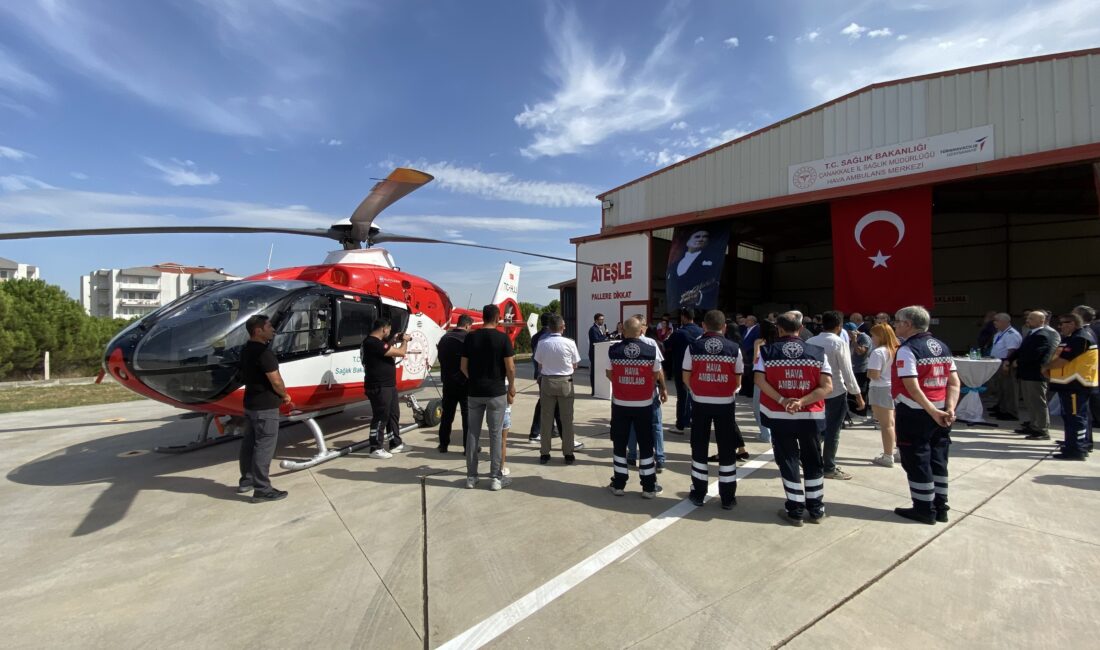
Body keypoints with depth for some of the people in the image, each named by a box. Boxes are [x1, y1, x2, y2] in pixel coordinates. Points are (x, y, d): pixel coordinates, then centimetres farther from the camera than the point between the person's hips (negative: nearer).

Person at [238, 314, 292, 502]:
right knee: (264, 447, -4)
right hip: (265, 407, -10)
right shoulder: (263, 351, -22)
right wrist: (285, 395, -2)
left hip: (251, 403, 10)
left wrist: (280, 395, 14)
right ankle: (262, 490, 1)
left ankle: (246, 480, 32)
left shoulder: (246, 350, 9)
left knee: (249, 443, 19)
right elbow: (276, 381, -22)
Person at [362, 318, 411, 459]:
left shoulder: (376, 342, 11)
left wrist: (395, 341, 16)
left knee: (394, 415, 17)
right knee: (380, 417, -2)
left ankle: (396, 444, 28)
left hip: (388, 386, 11)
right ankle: (376, 449, 9)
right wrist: (404, 341, -3)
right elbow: (400, 353, -22)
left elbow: (389, 351, 29)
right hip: (379, 388, -11)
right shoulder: (374, 343, -22)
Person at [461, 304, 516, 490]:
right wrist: (511, 388, 4)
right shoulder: (502, 338, -8)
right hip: (496, 392, -3)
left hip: (474, 392, 3)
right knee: (496, 434, 5)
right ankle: (496, 477, 11)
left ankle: (471, 477, 17)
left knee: (473, 433, 11)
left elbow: (463, 367, 4)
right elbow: (510, 368, -10)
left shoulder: (470, 337, 1)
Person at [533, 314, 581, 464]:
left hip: (547, 381, 1)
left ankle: (545, 453, 18)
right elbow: (574, 365, -2)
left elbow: (539, 365, -1)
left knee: (546, 418, 11)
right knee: (567, 419, 9)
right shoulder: (569, 343, -11)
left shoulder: (542, 343, -7)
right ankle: (568, 454, 15)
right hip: (565, 382, -1)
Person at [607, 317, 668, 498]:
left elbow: (609, 375, 4)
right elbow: (658, 375, 2)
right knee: (646, 445, 11)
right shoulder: (651, 349, -8)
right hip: (644, 404, 0)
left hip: (620, 404, 0)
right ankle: (649, 487, 18)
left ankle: (619, 484, 21)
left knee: (619, 444, 13)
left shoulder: (613, 350, -8)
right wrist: (662, 389, 23)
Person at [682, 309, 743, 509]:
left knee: (699, 447, 12)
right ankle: (728, 497, 18)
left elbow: (685, 378, -2)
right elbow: (738, 382, 1)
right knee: (727, 449, 11)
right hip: (725, 404, 0)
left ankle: (698, 493, 20)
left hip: (700, 403, 0)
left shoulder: (693, 346, -5)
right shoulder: (734, 349, -4)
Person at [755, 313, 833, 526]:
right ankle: (816, 509, 29)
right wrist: (802, 402, -14)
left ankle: (795, 510, 17)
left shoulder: (767, 351, -3)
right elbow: (827, 386, -9)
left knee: (788, 461, 10)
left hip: (779, 417, -1)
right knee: (813, 462, 18)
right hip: (810, 417, 2)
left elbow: (759, 380, -13)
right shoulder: (818, 352, 0)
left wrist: (781, 400, -14)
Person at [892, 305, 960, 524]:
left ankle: (925, 509, 13)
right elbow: (954, 382, 5)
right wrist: (949, 409, -2)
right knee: (938, 460, 16)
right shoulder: (942, 346, 10)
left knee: (917, 461, 4)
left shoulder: (907, 349, -15)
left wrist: (932, 411, -17)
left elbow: (912, 387, -23)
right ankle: (940, 507, 26)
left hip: (914, 414, -8)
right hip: (940, 413, 8)